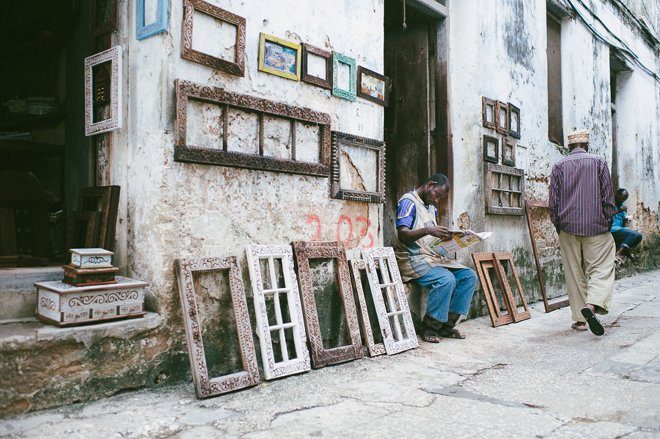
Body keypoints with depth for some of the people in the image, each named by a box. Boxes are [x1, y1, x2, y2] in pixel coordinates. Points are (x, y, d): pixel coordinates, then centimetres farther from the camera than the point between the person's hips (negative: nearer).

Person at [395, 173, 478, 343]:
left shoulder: (432, 208, 21)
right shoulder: (408, 202, -8)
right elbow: (402, 235, -20)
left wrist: (447, 236, 1)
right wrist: (427, 230, -35)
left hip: (433, 256, 9)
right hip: (413, 258, -9)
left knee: (469, 276, -7)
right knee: (446, 279, -31)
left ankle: (447, 324, -4)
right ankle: (429, 328, -15)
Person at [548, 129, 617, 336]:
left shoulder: (559, 166, 5)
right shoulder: (598, 162, 3)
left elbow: (553, 201, 3)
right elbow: (608, 197, 2)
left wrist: (558, 225, 12)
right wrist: (608, 222, 11)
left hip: (568, 227, 2)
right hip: (596, 226, -1)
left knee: (574, 273, 6)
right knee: (601, 268, 2)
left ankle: (580, 319, 9)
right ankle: (593, 304, -23)